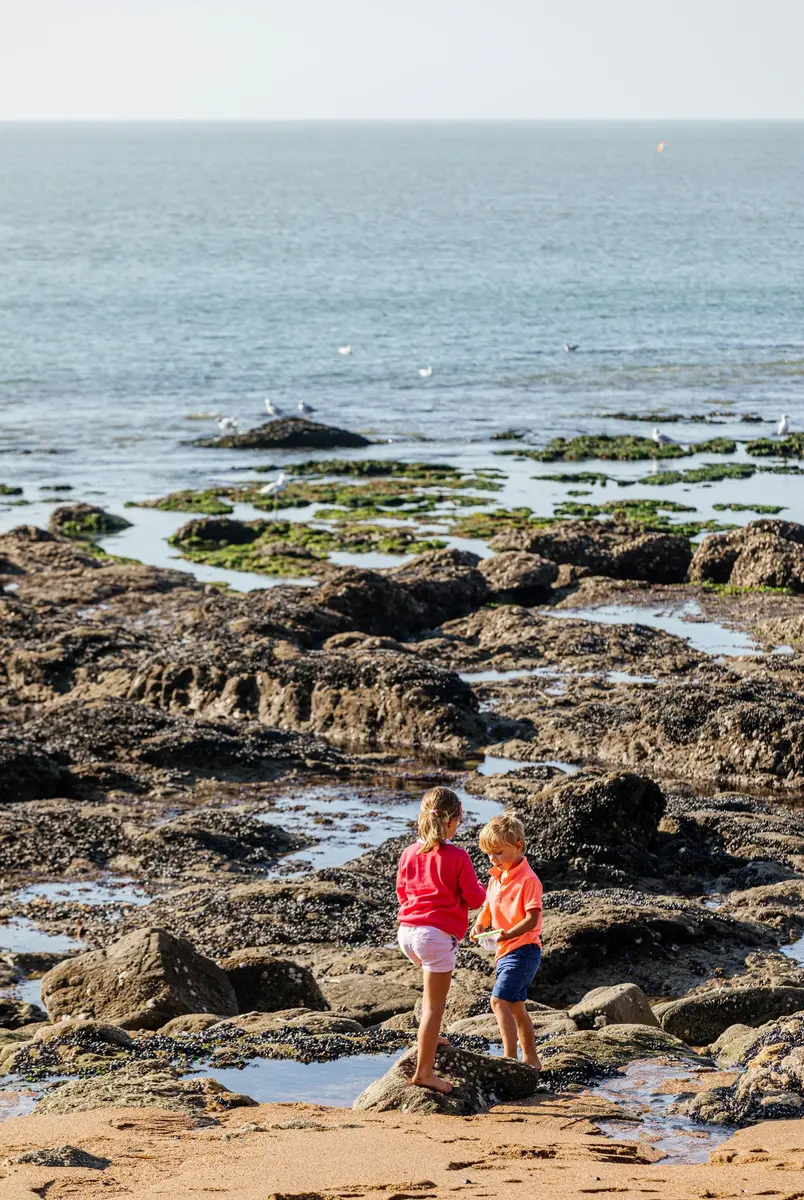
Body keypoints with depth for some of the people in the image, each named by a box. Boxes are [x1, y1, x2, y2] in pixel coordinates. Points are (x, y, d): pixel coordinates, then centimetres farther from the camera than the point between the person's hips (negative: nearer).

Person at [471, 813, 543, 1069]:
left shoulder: (528, 880, -16)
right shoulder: (496, 878, 11)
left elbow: (532, 918, -21)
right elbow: (488, 906, 16)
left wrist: (509, 934, -35)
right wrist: (480, 925, -6)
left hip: (523, 949, -10)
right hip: (505, 952, 10)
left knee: (499, 1001, -20)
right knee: (516, 1006, 17)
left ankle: (509, 1058, -22)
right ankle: (531, 1060, 28)